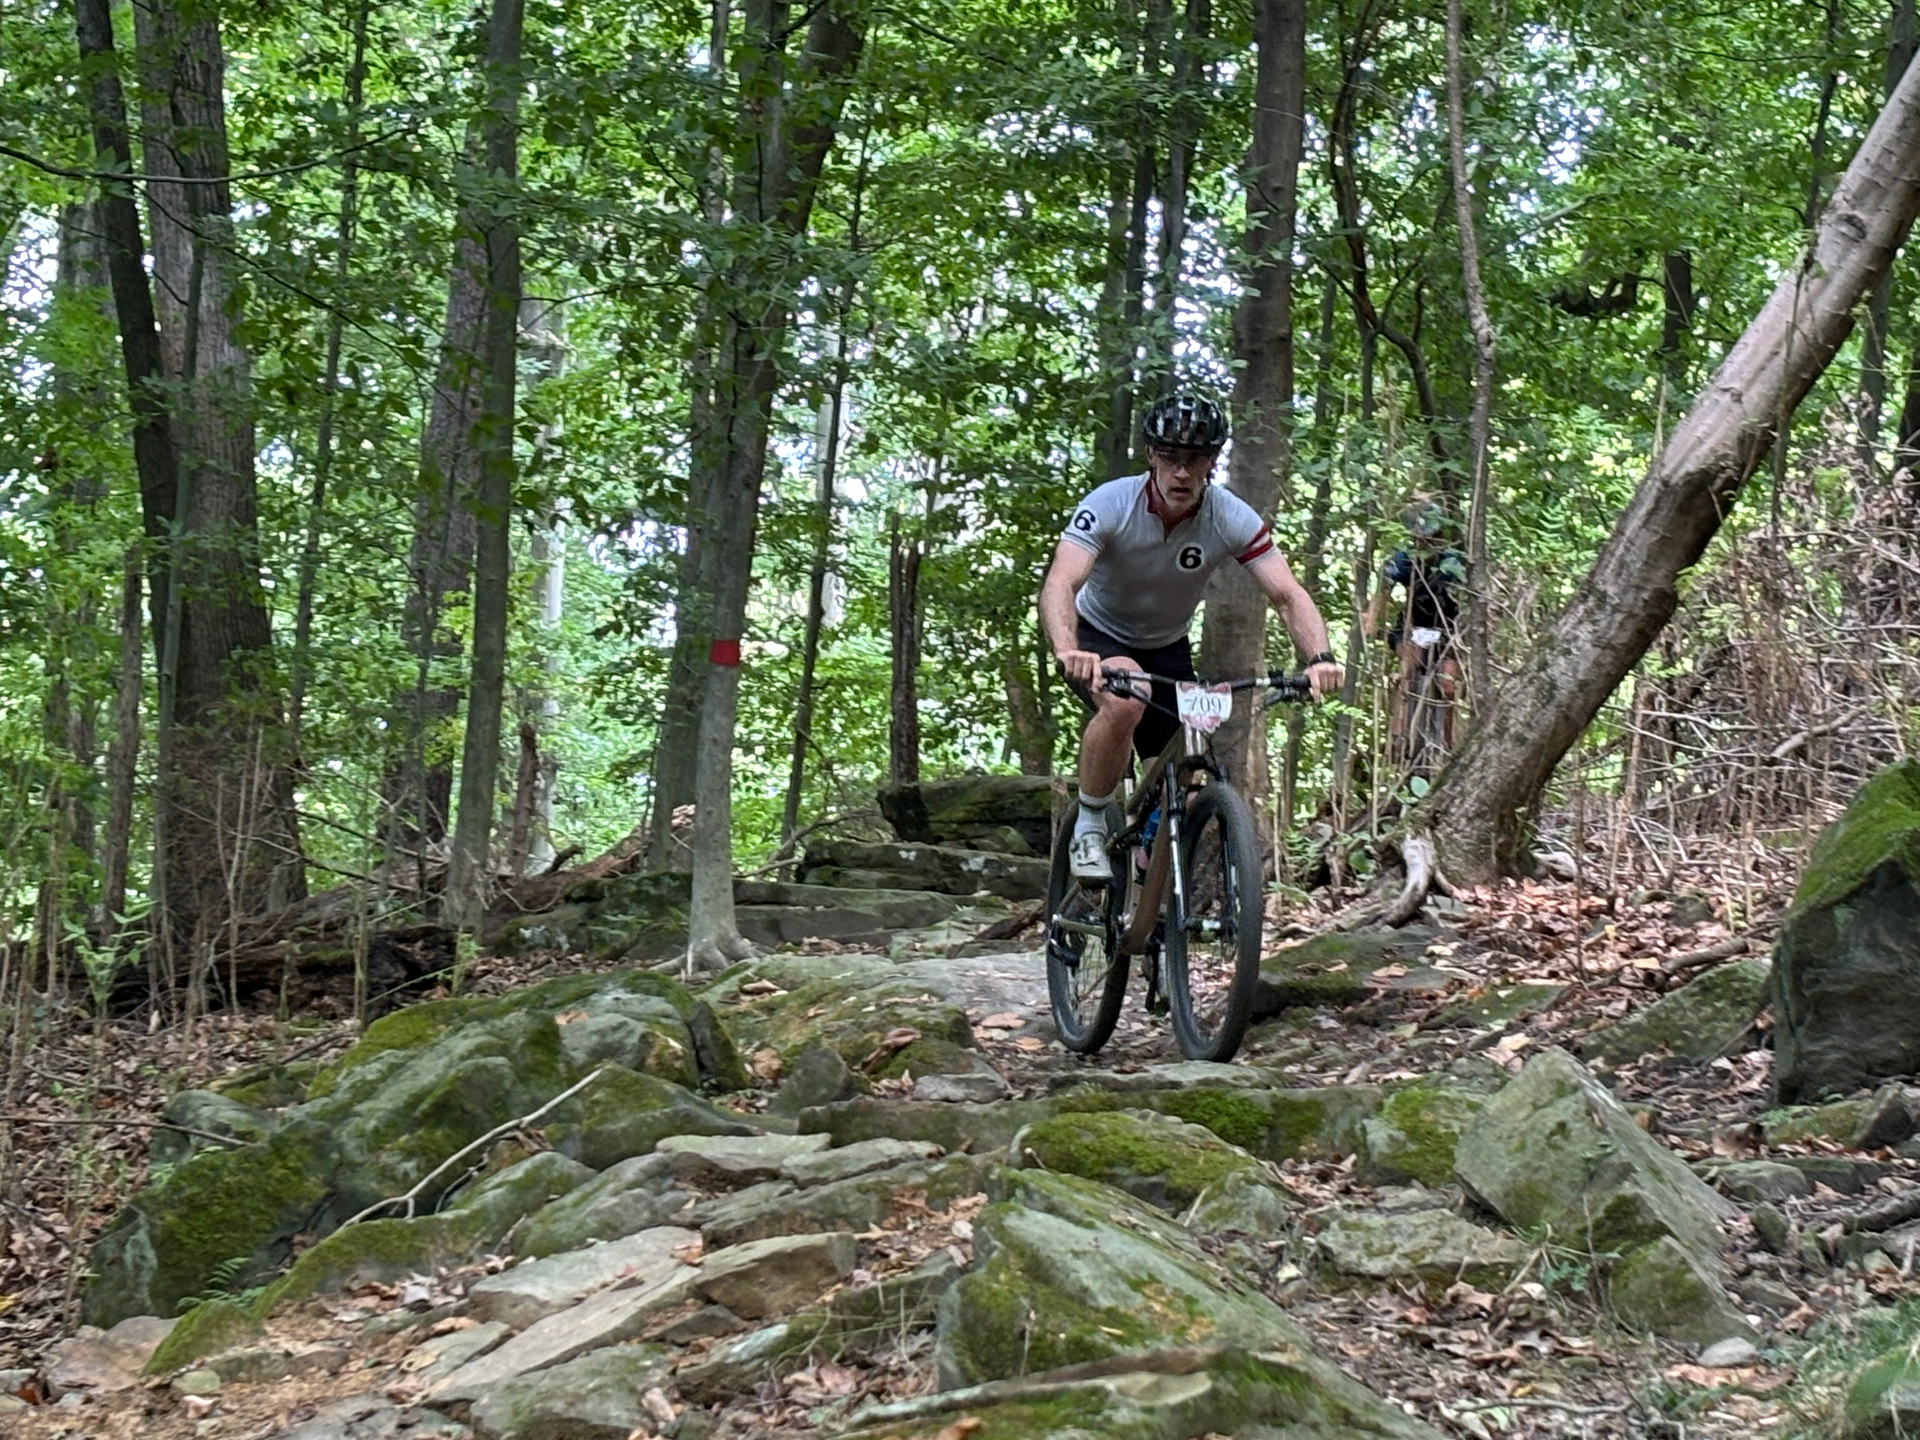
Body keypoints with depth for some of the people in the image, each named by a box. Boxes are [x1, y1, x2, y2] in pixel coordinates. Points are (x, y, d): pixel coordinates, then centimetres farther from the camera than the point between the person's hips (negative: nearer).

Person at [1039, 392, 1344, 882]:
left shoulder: (1232, 519, -20)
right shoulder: (1109, 506, -28)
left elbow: (1287, 594, -25)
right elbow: (1060, 584, -40)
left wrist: (1320, 658, -45)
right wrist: (1067, 652, -60)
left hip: (1168, 647, 4)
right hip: (1099, 636, -4)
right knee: (1125, 703, -36)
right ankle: (1089, 827, -17)